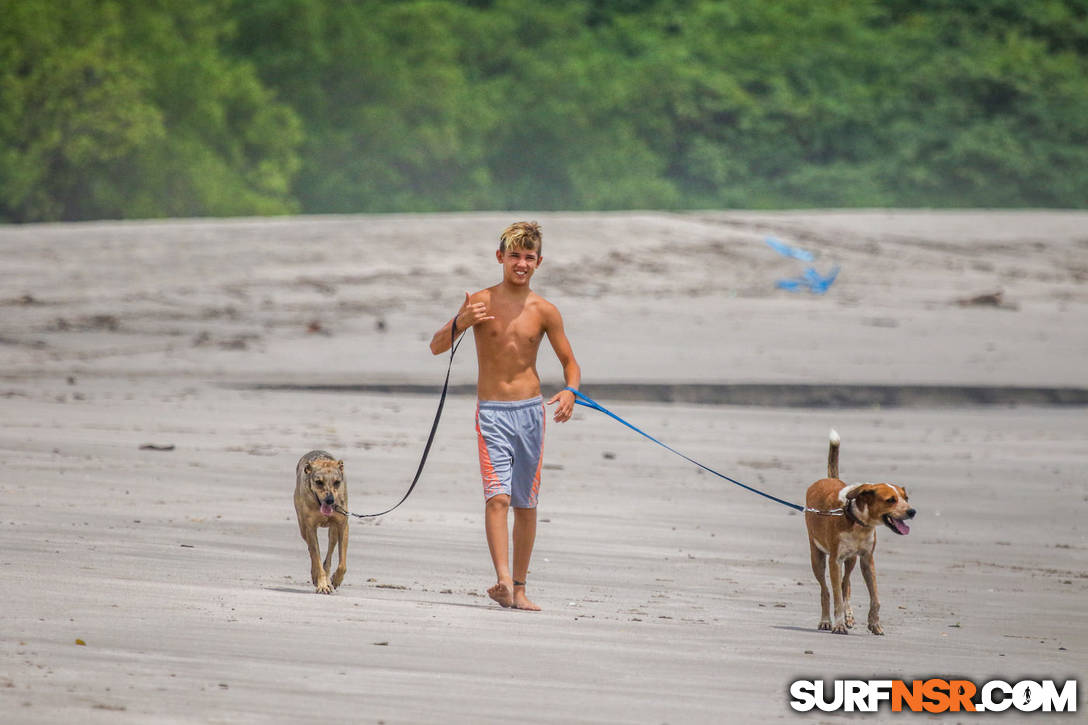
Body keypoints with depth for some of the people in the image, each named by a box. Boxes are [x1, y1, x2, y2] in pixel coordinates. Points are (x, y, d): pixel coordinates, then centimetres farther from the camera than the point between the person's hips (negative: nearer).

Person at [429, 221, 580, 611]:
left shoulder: (543, 311, 4)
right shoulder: (480, 302, 0)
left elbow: (570, 362, 10)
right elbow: (436, 347, 3)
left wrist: (569, 392, -11)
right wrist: (460, 323, -17)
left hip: (531, 411, 2)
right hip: (492, 413, -2)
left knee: (526, 503, 6)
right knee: (497, 496, -17)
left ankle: (519, 587, 14)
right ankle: (502, 580, -28)